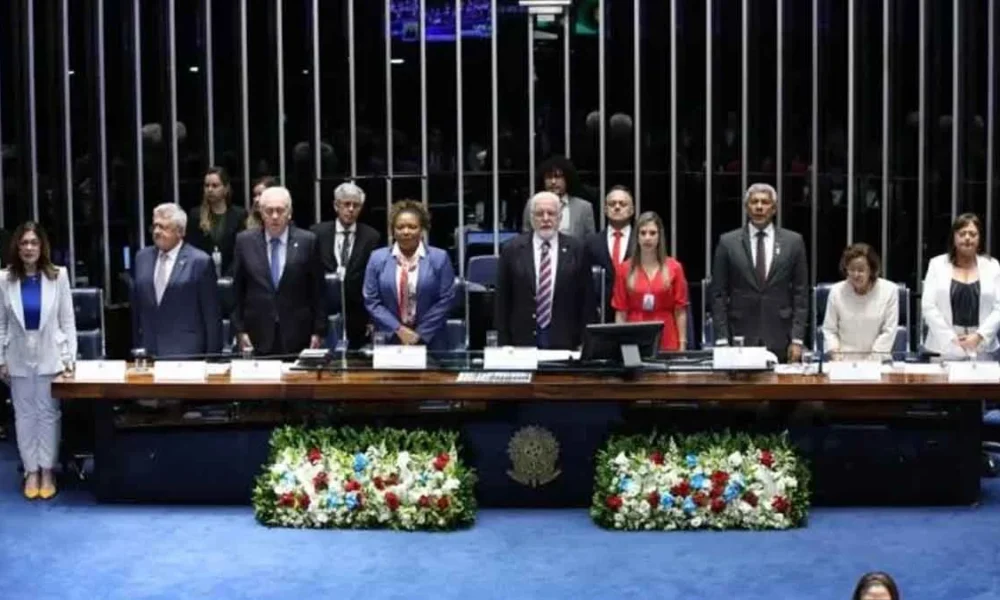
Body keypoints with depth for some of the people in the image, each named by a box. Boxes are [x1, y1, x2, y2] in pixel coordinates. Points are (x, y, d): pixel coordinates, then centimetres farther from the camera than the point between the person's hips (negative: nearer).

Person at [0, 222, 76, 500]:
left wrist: (69, 356, -4)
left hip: (50, 355, -1)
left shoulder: (58, 276, -5)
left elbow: (67, 319, -2)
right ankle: (31, 471, 16)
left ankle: (47, 471, 15)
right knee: (24, 414, 7)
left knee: (48, 413, 5)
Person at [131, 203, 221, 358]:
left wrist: (212, 356, -4)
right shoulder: (142, 257, 11)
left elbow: (212, 315, -3)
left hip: (186, 352, -4)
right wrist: (136, 347, 14)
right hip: (148, 351, 4)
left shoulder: (200, 261, -4)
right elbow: (136, 308, 16)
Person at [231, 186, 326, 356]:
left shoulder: (307, 241, 1)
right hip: (258, 337, 1)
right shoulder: (245, 241, 5)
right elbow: (237, 291, 8)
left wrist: (318, 331, 1)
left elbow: (318, 292, 4)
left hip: (297, 336, 0)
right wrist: (240, 330, 2)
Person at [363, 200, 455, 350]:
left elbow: (446, 299, -4)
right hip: (388, 340, 1)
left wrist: (420, 333, -9)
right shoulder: (377, 258, 3)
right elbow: (371, 301, 1)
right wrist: (398, 329, -10)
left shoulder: (439, 258, -1)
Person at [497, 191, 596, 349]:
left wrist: (585, 343, -1)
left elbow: (587, 299, 3)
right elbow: (502, 302, 3)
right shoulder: (512, 250, 2)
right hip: (523, 340, 0)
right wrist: (504, 344, -1)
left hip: (564, 341, 0)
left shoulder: (577, 249, 2)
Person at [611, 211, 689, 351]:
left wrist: (682, 344, -2)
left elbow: (680, 311, 3)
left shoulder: (674, 268, 3)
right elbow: (620, 312, 5)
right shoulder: (624, 269, 5)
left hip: (667, 342, 0)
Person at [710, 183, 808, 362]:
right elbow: (719, 295, 3)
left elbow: (801, 294, 5)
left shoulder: (793, 241, 6)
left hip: (780, 341, 0)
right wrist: (721, 340, -4)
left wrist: (797, 340, -2)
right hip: (740, 339, 0)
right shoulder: (728, 242, 4)